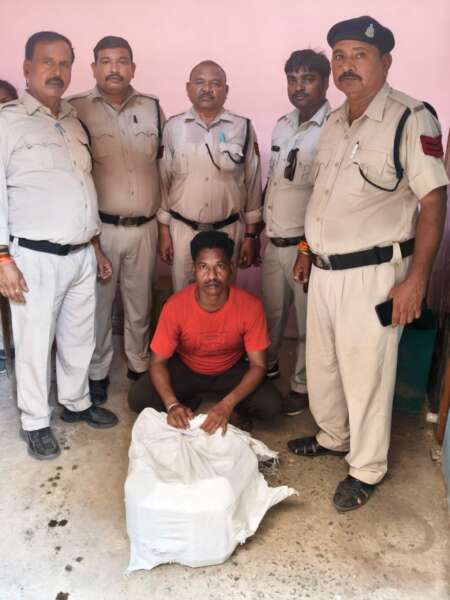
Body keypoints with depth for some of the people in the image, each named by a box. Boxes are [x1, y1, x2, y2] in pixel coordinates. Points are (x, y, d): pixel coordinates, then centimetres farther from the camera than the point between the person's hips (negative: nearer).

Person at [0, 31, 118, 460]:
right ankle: (36, 423, 22)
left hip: (81, 255, 6)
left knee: (79, 337, 16)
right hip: (35, 258, -6)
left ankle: (76, 403, 35)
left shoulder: (73, 122, 15)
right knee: (35, 344, 4)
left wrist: (96, 246, 18)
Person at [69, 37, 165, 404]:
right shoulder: (75, 109, -4)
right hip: (99, 227, -3)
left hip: (145, 227, 3)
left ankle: (140, 366, 33)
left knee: (140, 304, 14)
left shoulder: (153, 108, 7)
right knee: (99, 304, 8)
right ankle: (98, 372, 26)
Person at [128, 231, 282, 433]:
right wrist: (172, 404, -35)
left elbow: (258, 365, -21)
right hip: (185, 368, 1)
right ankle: (189, 401, 7)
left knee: (271, 405, -25)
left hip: (231, 370, 0)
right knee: (138, 398, -21)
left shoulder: (250, 306, -27)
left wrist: (227, 404, -35)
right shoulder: (176, 306, -27)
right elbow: (158, 362, -18)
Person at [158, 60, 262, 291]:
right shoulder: (173, 127, -1)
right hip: (182, 230, 0)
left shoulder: (243, 128, -2)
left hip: (228, 230, 0)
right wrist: (163, 230, 2)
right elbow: (163, 181, 4)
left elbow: (253, 184, 1)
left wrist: (250, 235, 1)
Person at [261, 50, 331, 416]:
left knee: (309, 321, 9)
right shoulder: (282, 126, 10)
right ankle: (266, 366, 44)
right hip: (273, 241, 7)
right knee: (271, 312, 21)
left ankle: (303, 386, 28)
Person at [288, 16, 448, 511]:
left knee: (365, 375, 4)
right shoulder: (334, 123, 12)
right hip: (324, 270, 8)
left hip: (372, 273, -7)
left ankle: (366, 469, 26)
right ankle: (332, 437, 43)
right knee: (321, 362, 19)